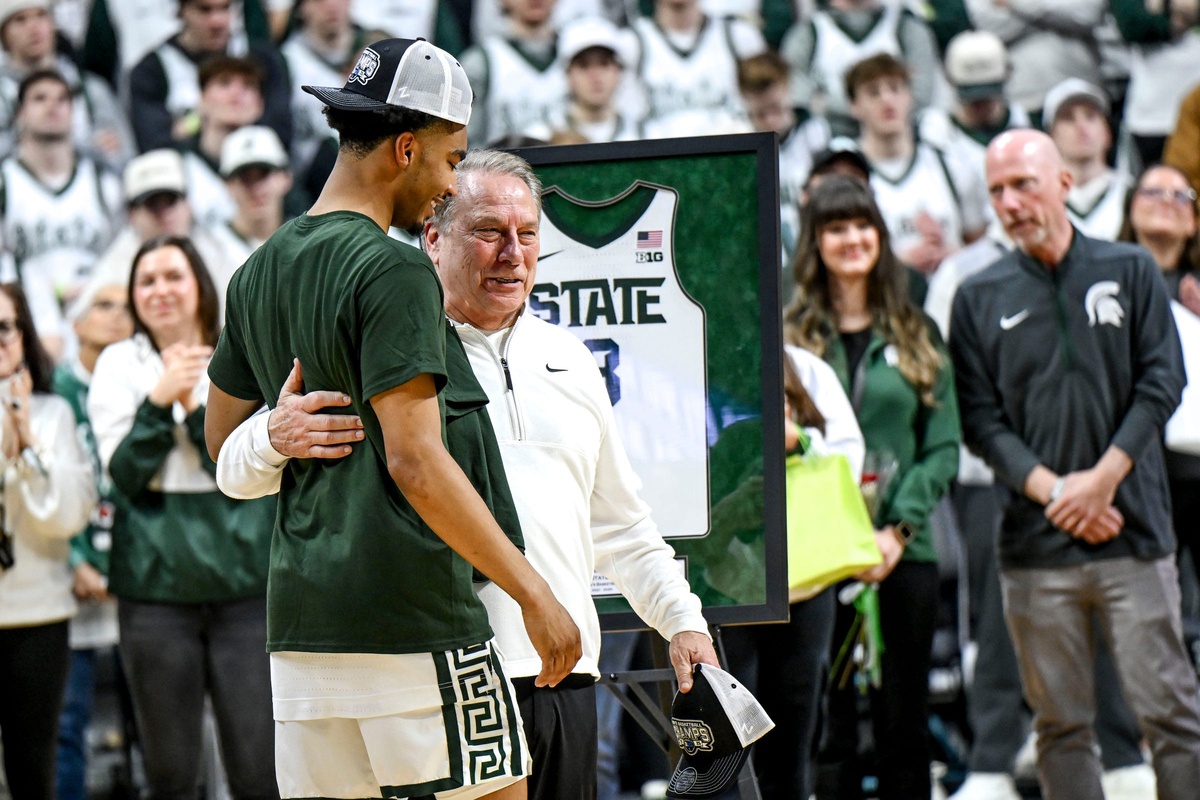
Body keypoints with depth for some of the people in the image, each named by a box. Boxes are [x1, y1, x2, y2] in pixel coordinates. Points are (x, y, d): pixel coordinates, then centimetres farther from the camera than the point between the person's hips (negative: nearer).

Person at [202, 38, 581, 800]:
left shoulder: (260, 271, 14)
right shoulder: (393, 270, -12)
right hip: (414, 620, -8)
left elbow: (224, 442, 23)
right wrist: (535, 593, -16)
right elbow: (415, 461, -18)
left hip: (300, 621, 8)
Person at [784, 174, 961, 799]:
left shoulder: (916, 336, 10)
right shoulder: (787, 336, 4)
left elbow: (943, 445, 6)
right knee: (828, 725, -1)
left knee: (904, 723, 6)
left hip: (906, 553, 2)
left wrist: (899, 528, -8)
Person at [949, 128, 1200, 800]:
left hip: (1135, 535, -1)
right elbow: (981, 418, 2)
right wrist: (1054, 493, -11)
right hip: (1035, 546, 1)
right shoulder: (979, 298, 8)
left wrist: (1103, 479, -10)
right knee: (1061, 725, 3)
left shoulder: (1131, 272, 8)